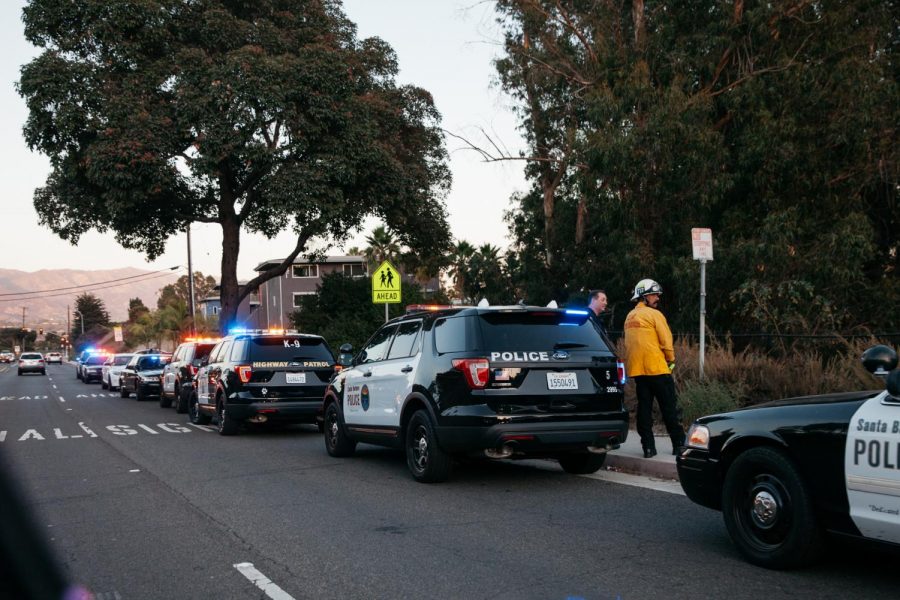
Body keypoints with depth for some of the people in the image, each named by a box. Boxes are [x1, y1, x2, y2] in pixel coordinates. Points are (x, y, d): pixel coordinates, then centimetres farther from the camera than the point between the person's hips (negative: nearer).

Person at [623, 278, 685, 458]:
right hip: (657, 368, -7)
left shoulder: (629, 317, 13)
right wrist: (671, 360, 5)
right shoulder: (654, 314, -9)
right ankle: (678, 444, 6)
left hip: (636, 369, 7)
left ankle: (648, 447, 5)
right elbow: (666, 341, -10)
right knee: (669, 408, 2)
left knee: (644, 408, 7)